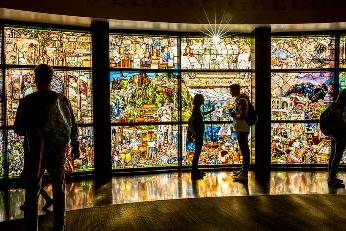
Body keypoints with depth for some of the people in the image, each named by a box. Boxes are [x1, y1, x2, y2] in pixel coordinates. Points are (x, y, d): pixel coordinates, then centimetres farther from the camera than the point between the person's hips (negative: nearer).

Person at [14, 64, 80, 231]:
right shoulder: (62, 100, -4)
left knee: (32, 194, 9)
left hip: (34, 153, -2)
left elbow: (18, 129, -3)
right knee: (59, 191, 17)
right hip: (57, 152, 2)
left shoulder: (26, 101, -10)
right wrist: (75, 146, 14)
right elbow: (73, 126, 1)